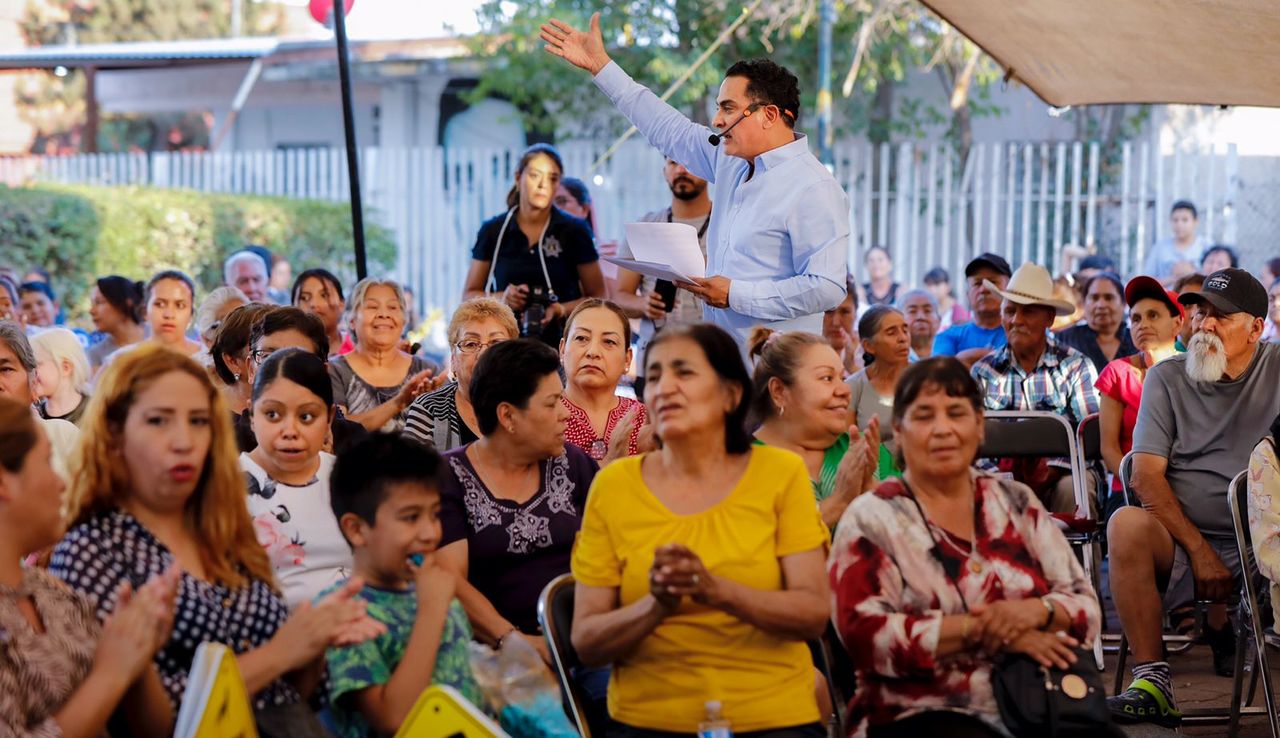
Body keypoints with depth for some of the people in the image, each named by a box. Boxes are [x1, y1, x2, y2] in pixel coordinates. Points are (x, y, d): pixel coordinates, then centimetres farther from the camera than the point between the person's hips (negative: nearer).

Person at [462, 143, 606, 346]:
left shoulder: (575, 231, 5)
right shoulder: (493, 231, 8)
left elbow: (597, 298, 6)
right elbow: (469, 295, 12)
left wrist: (561, 310, -12)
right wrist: (502, 298, -8)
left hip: (560, 344, -1)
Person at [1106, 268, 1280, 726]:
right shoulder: (1166, 378, 8)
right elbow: (1146, 476, -2)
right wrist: (1199, 550, -13)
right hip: (1180, 537, 1)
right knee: (1127, 525, -32)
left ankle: (1223, 622, -6)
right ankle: (1152, 681, -28)